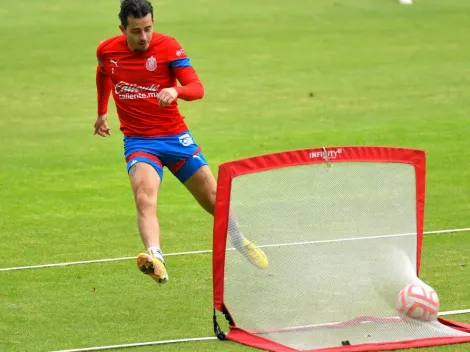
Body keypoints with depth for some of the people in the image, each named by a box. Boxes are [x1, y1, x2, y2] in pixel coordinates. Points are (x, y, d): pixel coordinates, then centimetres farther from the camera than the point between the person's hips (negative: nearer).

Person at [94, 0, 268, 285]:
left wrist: (176, 91, -43)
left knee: (214, 199, 10)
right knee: (145, 198, -29)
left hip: (175, 136, 0)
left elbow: (197, 88, -22)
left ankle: (240, 242, 39)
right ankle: (155, 259, -50)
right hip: (138, 141, 0)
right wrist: (102, 112, 30)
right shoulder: (107, 51, -3)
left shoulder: (168, 47, -13)